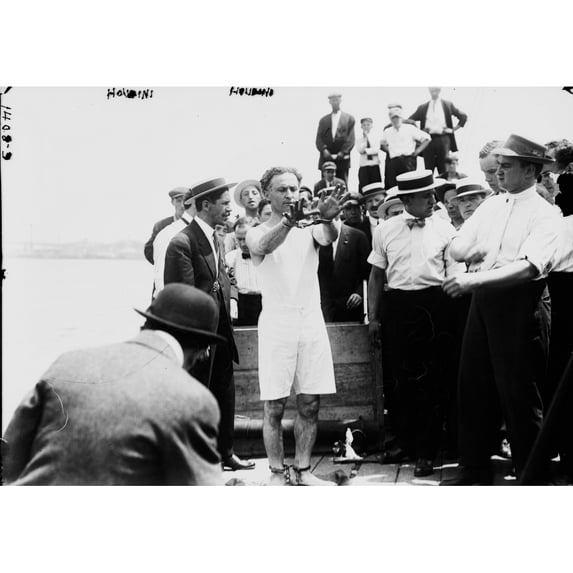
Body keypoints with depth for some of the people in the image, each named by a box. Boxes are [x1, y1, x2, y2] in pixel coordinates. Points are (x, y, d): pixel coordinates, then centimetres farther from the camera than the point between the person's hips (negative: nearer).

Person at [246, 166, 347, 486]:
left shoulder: (310, 228, 10)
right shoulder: (257, 232, 2)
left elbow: (328, 239, -13)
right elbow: (263, 247, -22)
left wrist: (327, 219, -38)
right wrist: (289, 221, -42)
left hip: (312, 321, 3)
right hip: (277, 323, -3)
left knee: (310, 405, 5)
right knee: (275, 407, -2)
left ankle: (303, 470, 16)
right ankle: (278, 472, 8)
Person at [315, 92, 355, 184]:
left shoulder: (349, 118, 9)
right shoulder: (323, 120, 16)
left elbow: (350, 138, 1)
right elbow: (319, 138, 7)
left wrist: (342, 153, -12)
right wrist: (323, 150, -12)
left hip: (342, 159, -2)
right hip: (326, 160, 2)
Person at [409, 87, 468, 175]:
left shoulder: (448, 105, 11)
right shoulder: (423, 107, 13)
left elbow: (463, 117, 12)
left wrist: (454, 129, 4)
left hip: (443, 139, -1)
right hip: (428, 140, 1)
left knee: (444, 170, -2)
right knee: (428, 170, -2)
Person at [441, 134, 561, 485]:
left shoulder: (545, 215, -8)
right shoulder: (491, 206, 13)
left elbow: (527, 267, -21)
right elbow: (457, 249, 9)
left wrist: (474, 279, -26)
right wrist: (487, 250, -9)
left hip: (519, 306, -7)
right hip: (483, 302, 7)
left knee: (520, 396, 0)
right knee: (474, 388, 11)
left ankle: (532, 479, 12)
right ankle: (474, 471, 23)